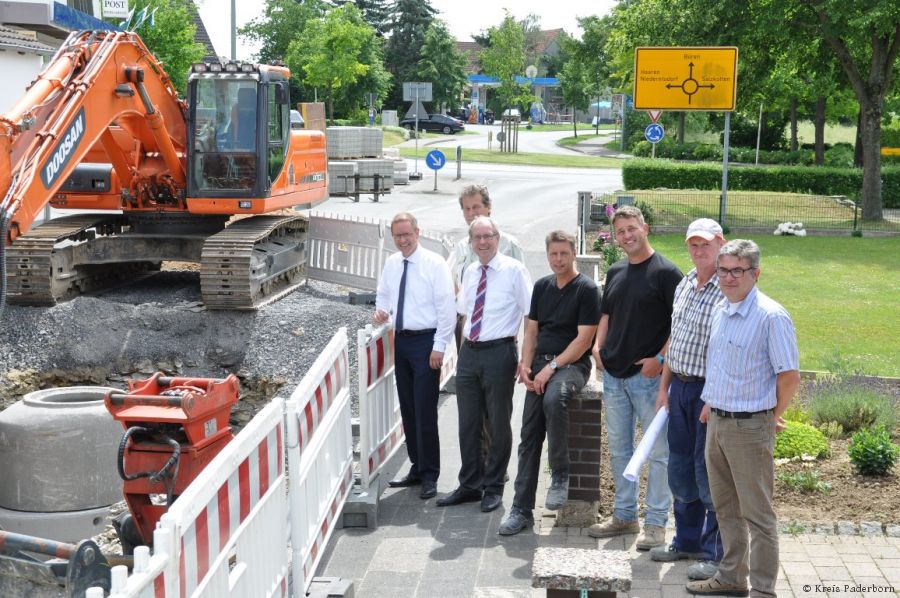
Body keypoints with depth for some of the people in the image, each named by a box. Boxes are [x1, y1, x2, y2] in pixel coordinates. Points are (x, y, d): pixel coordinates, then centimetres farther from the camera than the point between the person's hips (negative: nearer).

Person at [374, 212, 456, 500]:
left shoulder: (435, 263, -10)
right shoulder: (391, 264, 7)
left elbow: (447, 307, -11)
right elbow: (383, 294, 24)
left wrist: (439, 347, -15)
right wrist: (382, 311, 1)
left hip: (426, 341, -6)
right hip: (401, 340, 6)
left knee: (425, 411, -6)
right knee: (408, 409, 12)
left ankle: (429, 475, 4)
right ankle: (417, 468, 24)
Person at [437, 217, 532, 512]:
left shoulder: (514, 270, -8)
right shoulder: (469, 273, 10)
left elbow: (531, 316, -9)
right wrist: (463, 347, 14)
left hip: (499, 352, -6)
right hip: (469, 352, 6)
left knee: (498, 423, 5)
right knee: (468, 422, 12)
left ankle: (493, 488, 19)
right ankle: (470, 485, 24)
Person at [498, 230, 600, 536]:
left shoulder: (586, 289, -4)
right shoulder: (542, 287, 15)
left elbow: (583, 339, -10)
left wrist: (552, 367, -16)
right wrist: (526, 365, 0)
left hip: (571, 364, -5)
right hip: (540, 366, 6)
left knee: (553, 399, -37)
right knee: (529, 436, -3)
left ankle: (560, 475, -20)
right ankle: (521, 510, 1)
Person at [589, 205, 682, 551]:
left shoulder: (665, 272, -9)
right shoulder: (615, 272, 13)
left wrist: (660, 358, -18)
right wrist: (598, 346, 8)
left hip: (649, 375, -7)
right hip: (614, 375, 8)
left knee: (658, 451, 0)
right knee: (619, 449, 14)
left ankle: (655, 524, 7)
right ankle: (624, 516, 25)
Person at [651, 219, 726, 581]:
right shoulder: (683, 286, 11)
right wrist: (664, 388, 15)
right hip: (679, 387, 8)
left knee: (710, 475, 0)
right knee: (680, 469, 16)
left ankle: (716, 554, 12)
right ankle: (687, 541, 31)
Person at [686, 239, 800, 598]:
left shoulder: (771, 317, -17)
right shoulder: (720, 310, 8)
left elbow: (790, 376, -15)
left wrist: (771, 417, -4)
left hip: (750, 427, -8)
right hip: (717, 421, 8)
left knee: (757, 513, 1)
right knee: (725, 507, 18)